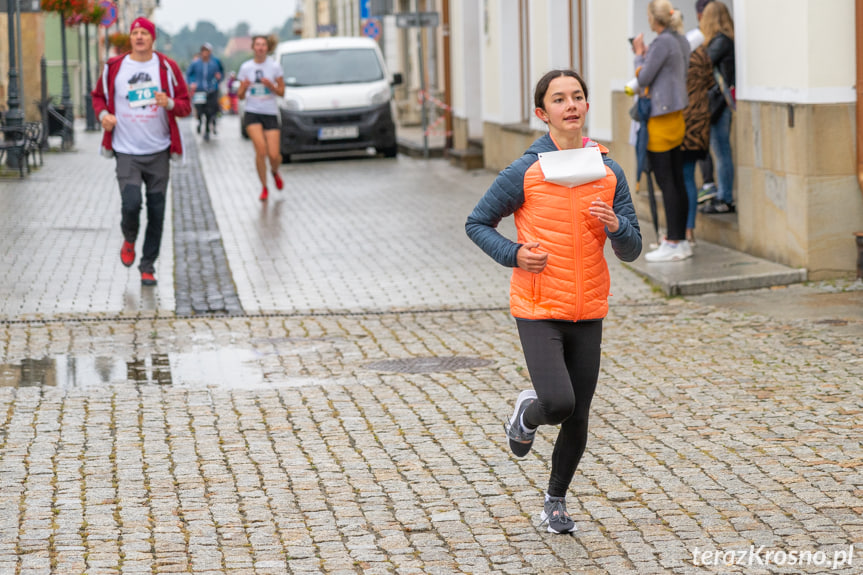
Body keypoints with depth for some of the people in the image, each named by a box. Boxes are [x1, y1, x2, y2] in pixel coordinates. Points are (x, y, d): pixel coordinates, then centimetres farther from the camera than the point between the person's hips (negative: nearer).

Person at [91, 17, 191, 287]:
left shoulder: (167, 67, 2)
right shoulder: (114, 67, 2)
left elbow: (186, 105, 4)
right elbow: (99, 95, 17)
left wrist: (170, 103, -18)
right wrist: (103, 114, -4)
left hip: (158, 152, 1)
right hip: (126, 151, -1)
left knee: (156, 211, 3)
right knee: (131, 203, -16)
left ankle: (148, 265, 17)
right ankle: (129, 240, 18)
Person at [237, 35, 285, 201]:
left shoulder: (274, 67, 0)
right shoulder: (246, 67, 3)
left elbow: (282, 92, 2)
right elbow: (240, 96, 5)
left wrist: (271, 86, -17)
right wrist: (243, 88, -17)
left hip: (271, 113, 0)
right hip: (252, 113, 0)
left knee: (274, 155, -8)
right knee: (261, 148, -20)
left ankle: (275, 172, 30)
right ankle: (264, 187, -4)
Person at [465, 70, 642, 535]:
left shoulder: (609, 173, 3)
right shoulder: (525, 173, -8)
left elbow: (631, 251, 6)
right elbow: (477, 223, 2)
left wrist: (616, 226, -16)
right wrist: (514, 254, -14)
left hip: (588, 313, 4)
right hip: (538, 309, -4)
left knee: (577, 417, 8)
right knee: (558, 403, -20)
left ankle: (556, 501, 30)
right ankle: (527, 414, 17)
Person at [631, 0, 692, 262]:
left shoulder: (662, 43, -16)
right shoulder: (681, 42, 12)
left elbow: (643, 79, -12)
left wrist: (639, 55, 2)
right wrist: (645, 54, 17)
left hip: (660, 120, -9)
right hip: (676, 119, 9)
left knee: (666, 183, -6)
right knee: (677, 182, 11)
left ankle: (673, 243, -5)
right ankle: (681, 240, 14)